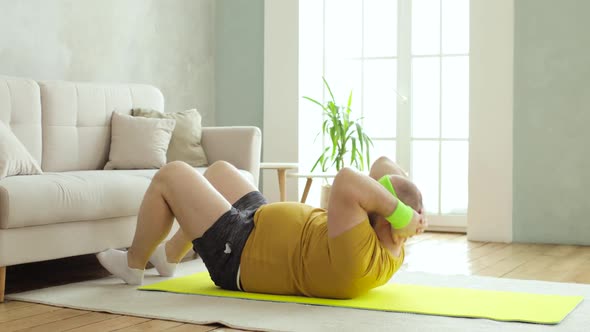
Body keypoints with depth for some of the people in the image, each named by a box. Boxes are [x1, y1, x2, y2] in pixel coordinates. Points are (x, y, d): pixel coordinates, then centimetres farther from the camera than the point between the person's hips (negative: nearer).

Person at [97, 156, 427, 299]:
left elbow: (347, 181, -56)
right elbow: (384, 166, -8)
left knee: (170, 174, 0)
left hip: (236, 255, -9)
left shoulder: (357, 259, -42)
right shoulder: (393, 250, -13)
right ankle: (169, 255, 42)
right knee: (219, 169, 26)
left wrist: (399, 211, -45)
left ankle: (134, 264, 24)